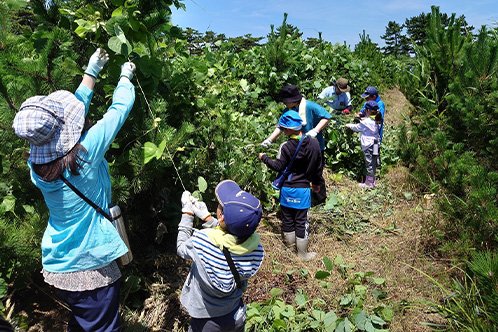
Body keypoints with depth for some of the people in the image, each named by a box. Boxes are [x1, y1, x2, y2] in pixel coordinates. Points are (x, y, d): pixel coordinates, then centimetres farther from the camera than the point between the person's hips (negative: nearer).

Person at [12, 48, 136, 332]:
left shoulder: (36, 163, -6)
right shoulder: (85, 153, -24)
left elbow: (73, 107, 5)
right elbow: (119, 110, -11)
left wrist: (92, 72, 13)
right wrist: (126, 76, 7)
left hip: (58, 266, 7)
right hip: (91, 266, -6)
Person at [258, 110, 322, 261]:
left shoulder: (285, 146, -16)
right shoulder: (314, 143, -5)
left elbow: (278, 166, -10)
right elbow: (318, 166, 4)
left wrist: (264, 158, 5)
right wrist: (316, 183, 18)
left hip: (287, 189, -1)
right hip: (303, 189, 1)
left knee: (287, 216, 17)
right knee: (301, 220, 8)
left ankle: (290, 241, 36)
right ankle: (302, 253, 16)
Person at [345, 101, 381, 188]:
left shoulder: (365, 122, -15)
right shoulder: (375, 121, 8)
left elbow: (356, 127, -1)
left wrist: (349, 125, 15)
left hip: (369, 146, -8)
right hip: (375, 144, 9)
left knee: (369, 164, -2)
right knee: (373, 164, 15)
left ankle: (369, 183, 5)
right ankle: (372, 181, 25)